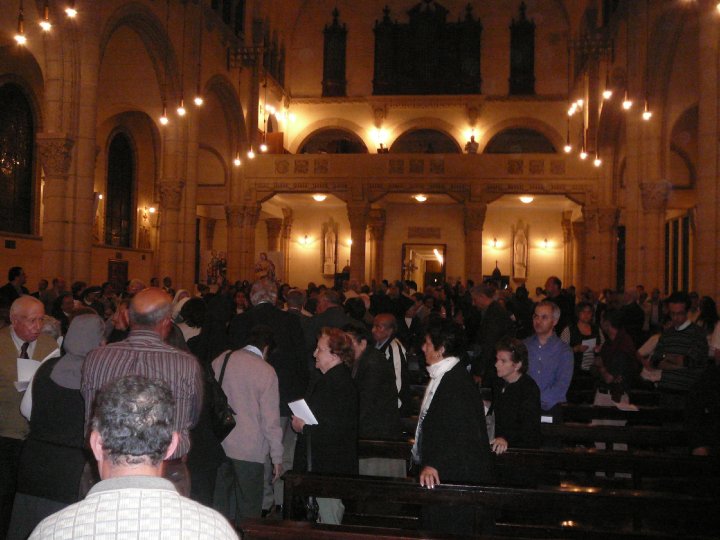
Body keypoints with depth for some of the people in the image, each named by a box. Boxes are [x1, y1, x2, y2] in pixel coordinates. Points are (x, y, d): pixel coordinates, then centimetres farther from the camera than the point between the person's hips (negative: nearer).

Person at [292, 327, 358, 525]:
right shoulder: (323, 380, 12)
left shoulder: (341, 384, -20)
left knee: (329, 521, 0)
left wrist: (305, 427, -15)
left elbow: (336, 430, -24)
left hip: (332, 468, -10)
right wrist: (301, 423, 3)